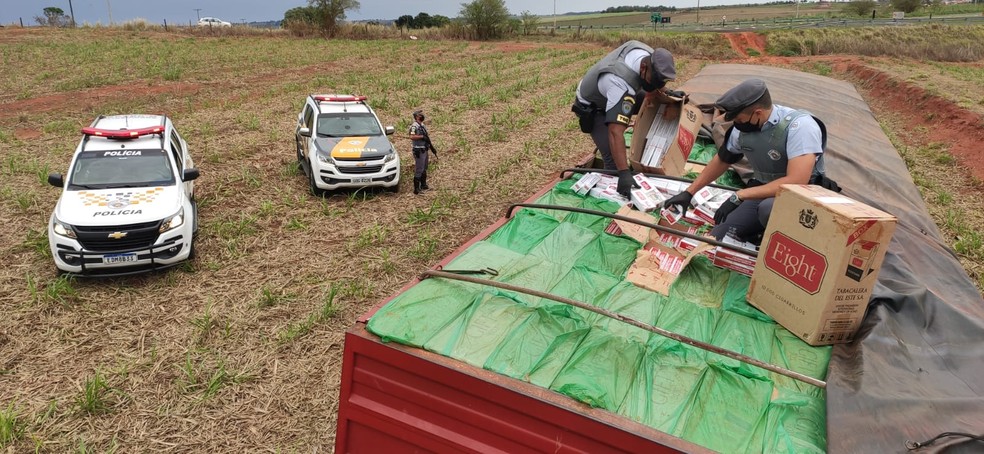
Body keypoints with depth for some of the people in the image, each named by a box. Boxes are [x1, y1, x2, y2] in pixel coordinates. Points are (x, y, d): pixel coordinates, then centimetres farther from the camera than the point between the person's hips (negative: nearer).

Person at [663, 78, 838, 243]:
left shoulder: (800, 125, -26)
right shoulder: (742, 128, -7)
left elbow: (796, 182, -34)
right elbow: (721, 160, 11)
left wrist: (739, 196, -33)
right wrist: (688, 193, 10)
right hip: (765, 193, 6)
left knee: (769, 208, -39)